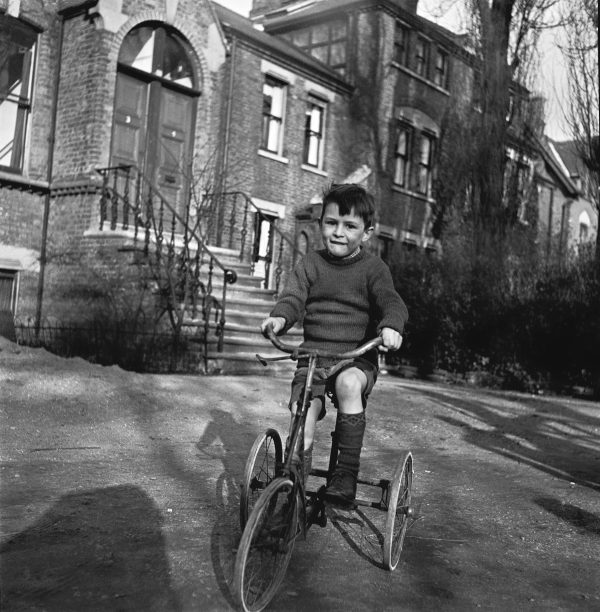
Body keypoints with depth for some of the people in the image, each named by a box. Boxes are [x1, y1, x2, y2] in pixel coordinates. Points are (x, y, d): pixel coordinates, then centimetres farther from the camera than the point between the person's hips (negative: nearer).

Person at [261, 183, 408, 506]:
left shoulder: (373, 268, -1)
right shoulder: (310, 264, 6)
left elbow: (391, 301, -14)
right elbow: (293, 296, -5)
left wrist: (391, 325, -38)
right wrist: (279, 317, -29)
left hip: (357, 357, -2)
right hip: (313, 355, 3)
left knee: (348, 383, -34)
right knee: (303, 412, -16)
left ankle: (346, 472, -23)